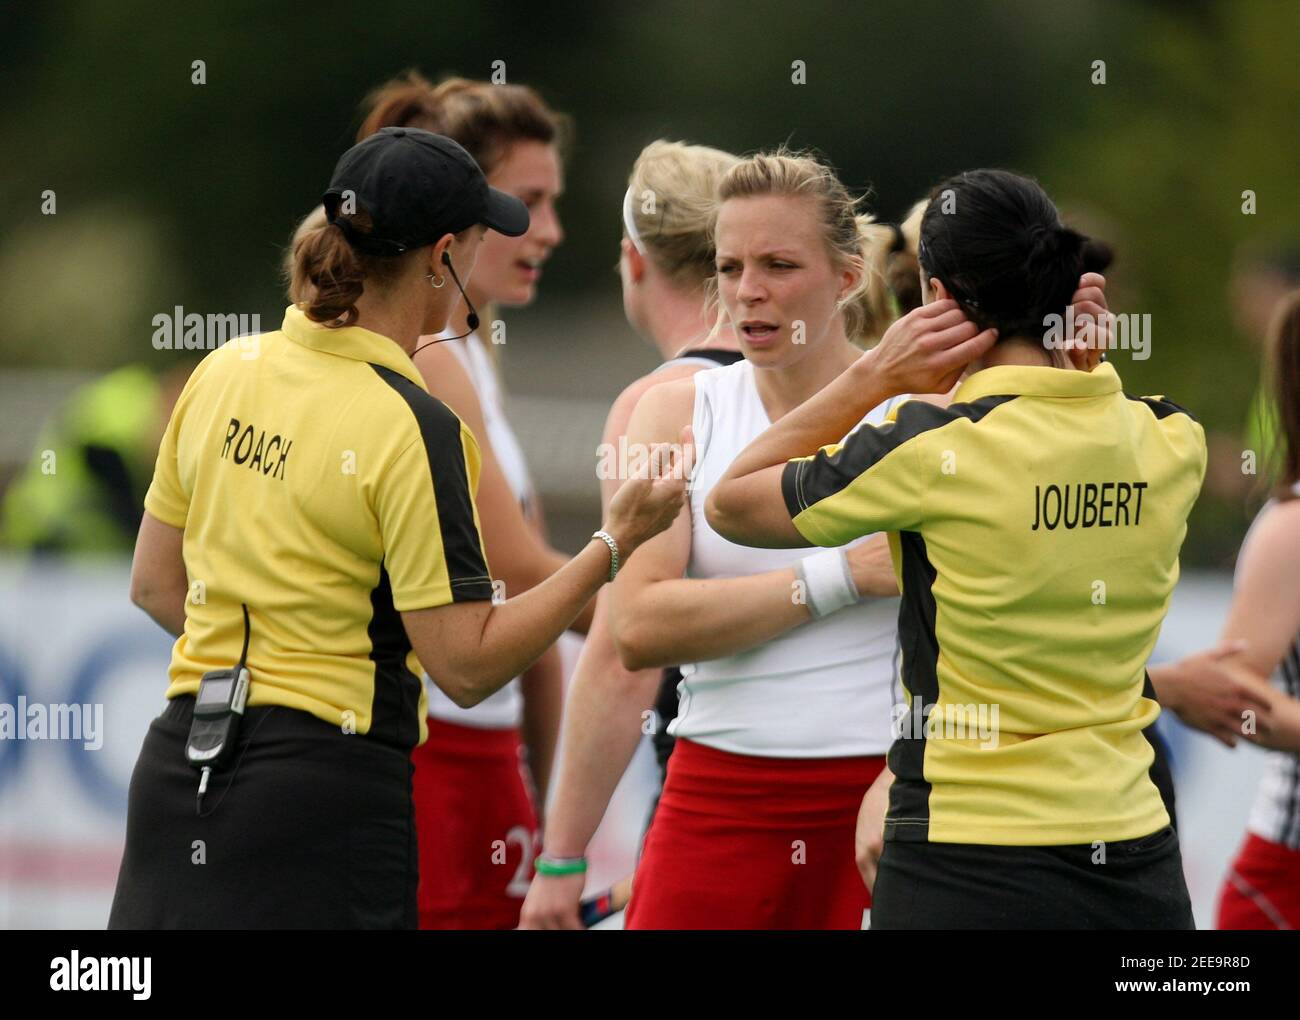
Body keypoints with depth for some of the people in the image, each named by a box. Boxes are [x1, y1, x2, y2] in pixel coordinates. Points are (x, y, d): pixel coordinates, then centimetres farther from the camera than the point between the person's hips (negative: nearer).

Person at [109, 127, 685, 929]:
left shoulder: (225, 373, 4)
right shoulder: (414, 427, -16)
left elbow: (154, 584, 13)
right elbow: (467, 666, -15)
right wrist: (617, 543, -10)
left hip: (178, 772, 7)